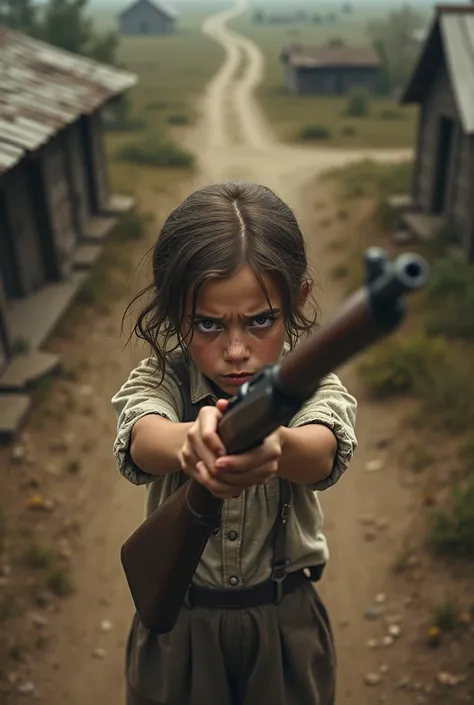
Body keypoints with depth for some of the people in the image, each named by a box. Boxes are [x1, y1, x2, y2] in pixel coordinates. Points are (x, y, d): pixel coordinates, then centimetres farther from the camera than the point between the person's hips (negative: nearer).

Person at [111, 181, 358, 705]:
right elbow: (141, 440, -39)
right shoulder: (159, 380, -18)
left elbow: (322, 453, -40)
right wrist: (190, 441, -63)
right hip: (178, 620, 0)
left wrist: (276, 446, -63)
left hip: (285, 622, 0)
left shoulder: (311, 383, -18)